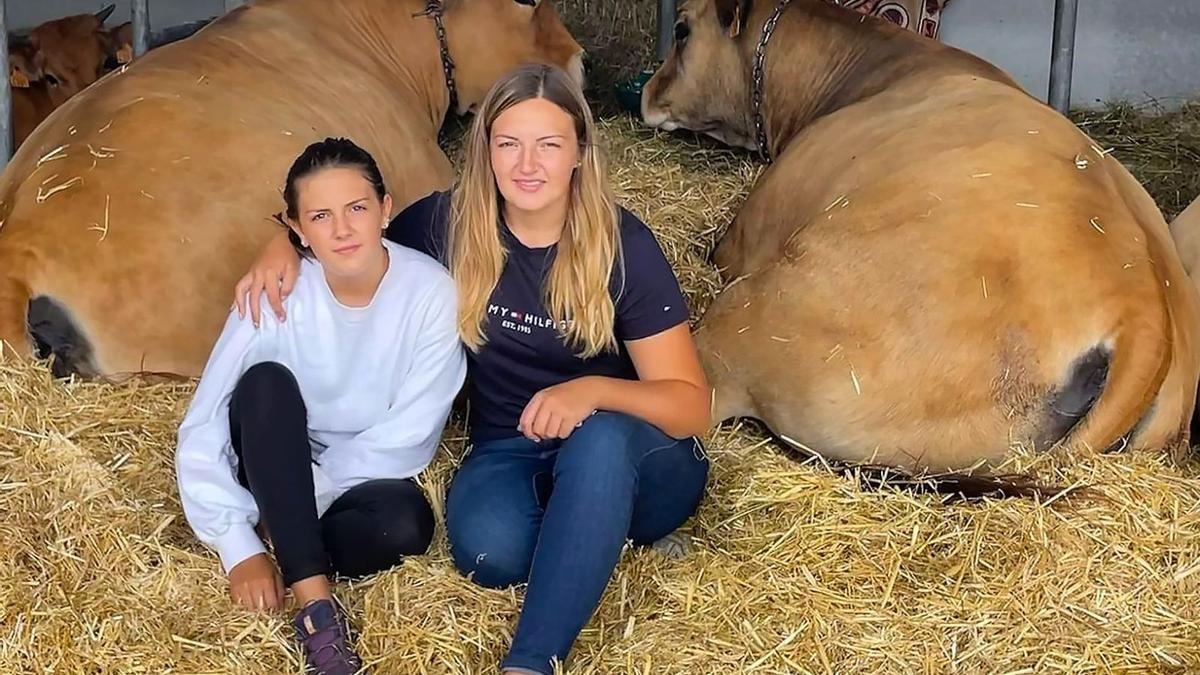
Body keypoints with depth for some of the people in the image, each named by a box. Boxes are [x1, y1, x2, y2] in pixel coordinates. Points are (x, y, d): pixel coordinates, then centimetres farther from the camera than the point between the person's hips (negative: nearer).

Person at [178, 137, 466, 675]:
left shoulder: (431, 292, -19)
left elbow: (405, 439, -17)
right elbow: (203, 429, -19)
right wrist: (240, 548, -26)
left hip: (361, 477, -1)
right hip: (278, 469, 1)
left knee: (407, 523, -35)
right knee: (266, 380, -33)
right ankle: (315, 602, -34)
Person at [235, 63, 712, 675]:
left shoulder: (623, 246, -15)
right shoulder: (451, 222, -7)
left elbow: (691, 404, -15)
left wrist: (594, 391, -35)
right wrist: (284, 248, -10)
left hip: (629, 461, -1)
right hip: (511, 453, 2)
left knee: (601, 438, -40)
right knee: (488, 549, -35)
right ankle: (594, 530, -5)